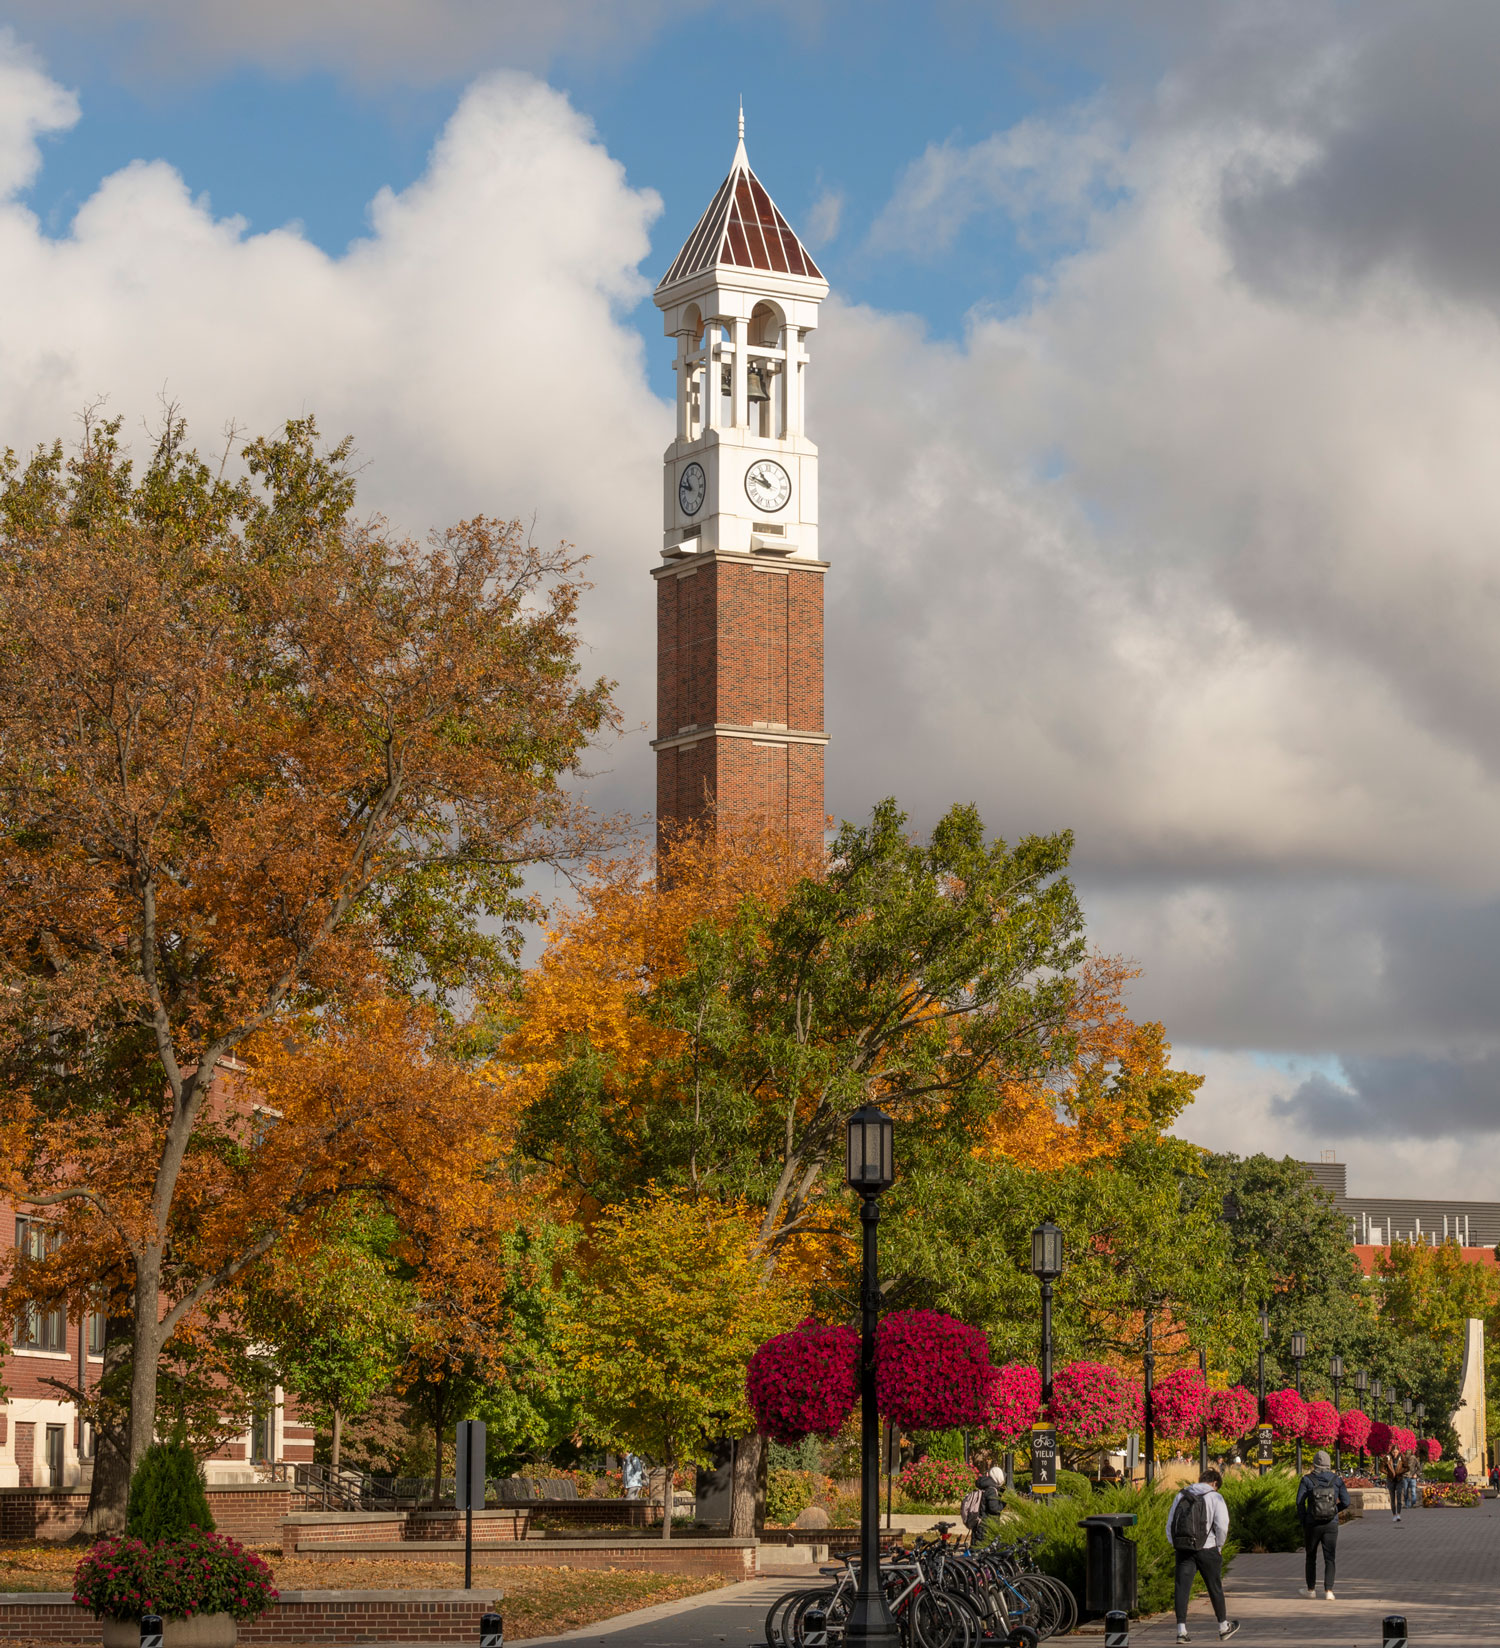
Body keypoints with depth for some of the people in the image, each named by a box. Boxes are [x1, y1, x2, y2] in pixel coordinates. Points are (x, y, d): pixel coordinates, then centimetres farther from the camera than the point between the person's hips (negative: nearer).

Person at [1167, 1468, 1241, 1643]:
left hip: (1182, 1549, 3)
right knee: (1215, 1588, 11)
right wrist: (1219, 1547, 3)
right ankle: (1224, 1627, 24)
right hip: (1206, 1548, -3)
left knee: (1182, 1588, 1)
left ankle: (1181, 1630, -6)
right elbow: (1222, 1525, -11)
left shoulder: (1181, 1496, 11)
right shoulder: (1215, 1497, -2)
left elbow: (1169, 1525, 12)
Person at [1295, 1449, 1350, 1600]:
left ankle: (1311, 1589, 26)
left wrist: (1303, 1521, 3)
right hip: (1331, 1524, 0)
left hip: (1312, 1524, 0)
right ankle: (1328, 1591, -11)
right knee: (1329, 1559, 2)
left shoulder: (1307, 1480, -4)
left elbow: (1300, 1502, -9)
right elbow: (1345, 1502, -2)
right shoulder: (1337, 1480, 0)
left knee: (1311, 1557, 18)